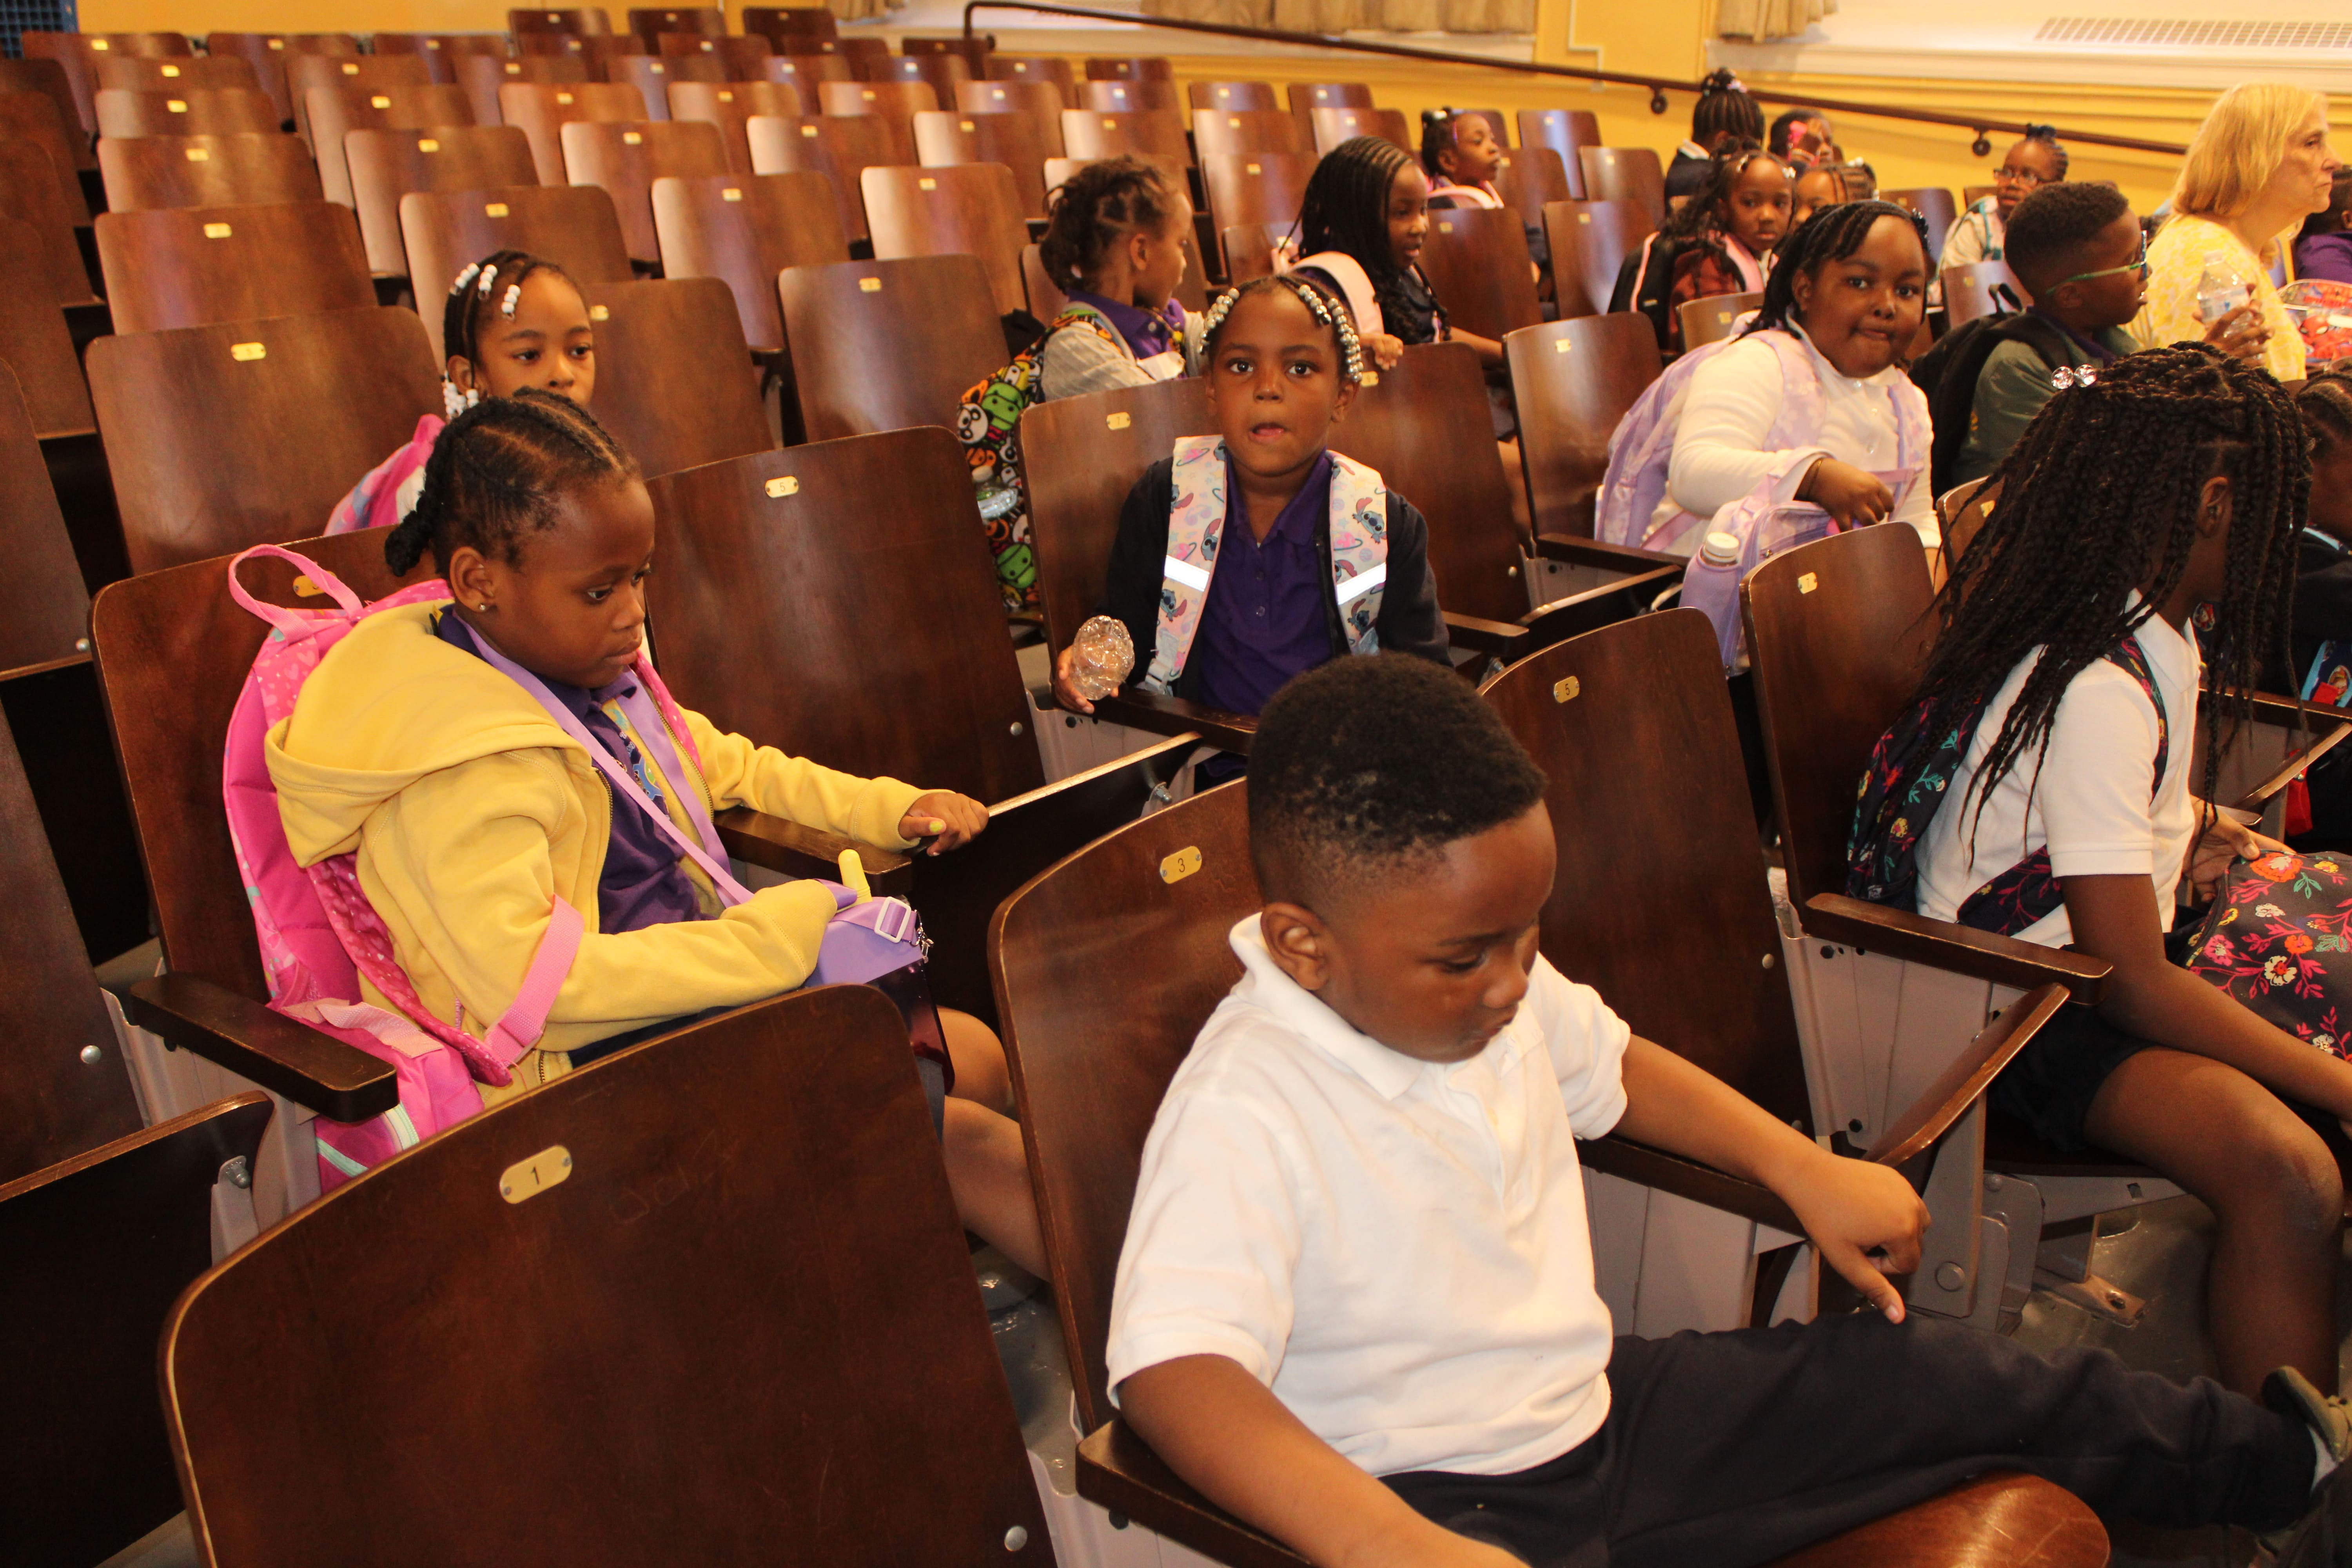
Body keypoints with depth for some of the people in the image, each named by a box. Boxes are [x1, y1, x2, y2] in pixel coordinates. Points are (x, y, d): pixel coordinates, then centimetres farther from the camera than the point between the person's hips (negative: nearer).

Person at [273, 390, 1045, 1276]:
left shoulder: (584, 670, 7)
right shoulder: (457, 770, -23)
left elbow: (721, 763, 24)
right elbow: (525, 976, -33)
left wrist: (893, 809, 14)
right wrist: (780, 936, -31)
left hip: (695, 969, 10)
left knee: (973, 1056, 4)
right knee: (953, 1134, -16)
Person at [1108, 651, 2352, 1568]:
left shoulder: (1488, 981, -5)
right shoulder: (1243, 1116, -30)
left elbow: (1605, 1066, 16)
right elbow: (1173, 1369, -41)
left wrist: (1804, 1171, 10)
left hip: (1600, 1399, 7)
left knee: (1936, 1373, 10)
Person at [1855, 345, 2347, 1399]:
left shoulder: (2158, 639, 6)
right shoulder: (2098, 690, -24)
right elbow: (2132, 981, -23)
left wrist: (2189, 823, 7)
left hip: (2116, 950, 10)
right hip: (2025, 1006, -10)